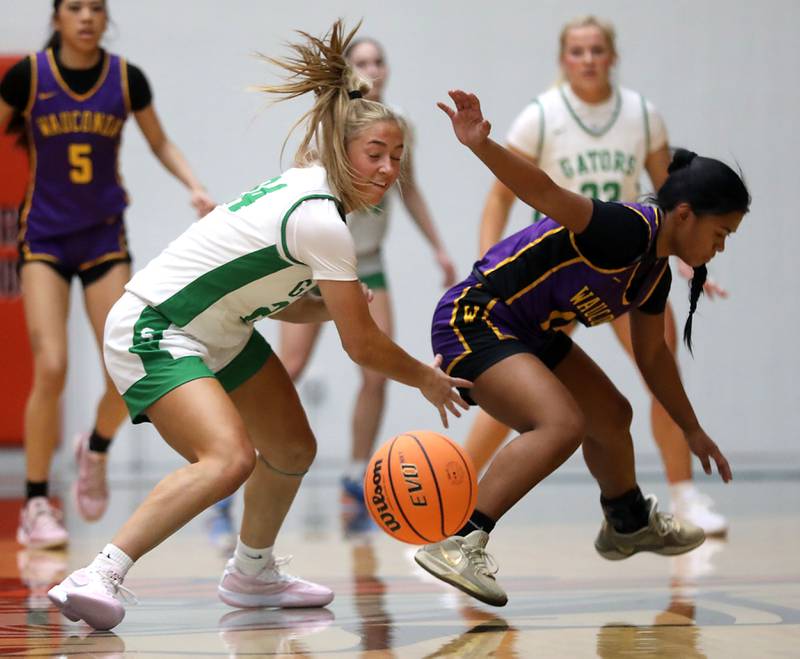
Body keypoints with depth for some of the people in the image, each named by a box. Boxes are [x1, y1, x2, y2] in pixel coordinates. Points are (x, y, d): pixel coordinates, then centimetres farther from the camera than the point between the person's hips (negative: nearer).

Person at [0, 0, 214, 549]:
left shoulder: (127, 79, -4)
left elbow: (160, 143, 10)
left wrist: (195, 187, -4)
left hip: (105, 238, 2)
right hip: (45, 238, -2)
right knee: (51, 369, -15)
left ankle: (96, 449, 27)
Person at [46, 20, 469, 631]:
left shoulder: (307, 187, 3)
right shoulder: (323, 223, -25)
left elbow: (277, 298, 14)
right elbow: (362, 345, -16)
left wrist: (330, 304, -5)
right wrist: (428, 380, 0)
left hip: (220, 331, 11)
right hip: (152, 332, -11)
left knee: (293, 449, 19)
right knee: (229, 459, -32)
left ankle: (252, 575, 42)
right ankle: (95, 578, -30)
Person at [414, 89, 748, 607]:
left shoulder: (655, 271, 6)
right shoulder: (627, 230, -24)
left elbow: (652, 355, 21)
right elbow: (546, 194, -38)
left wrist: (693, 431, 28)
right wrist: (482, 146, -56)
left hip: (529, 333, 11)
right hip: (473, 322, -11)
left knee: (612, 416, 23)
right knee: (562, 424, -29)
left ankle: (629, 524, 50)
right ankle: (458, 544, -26)